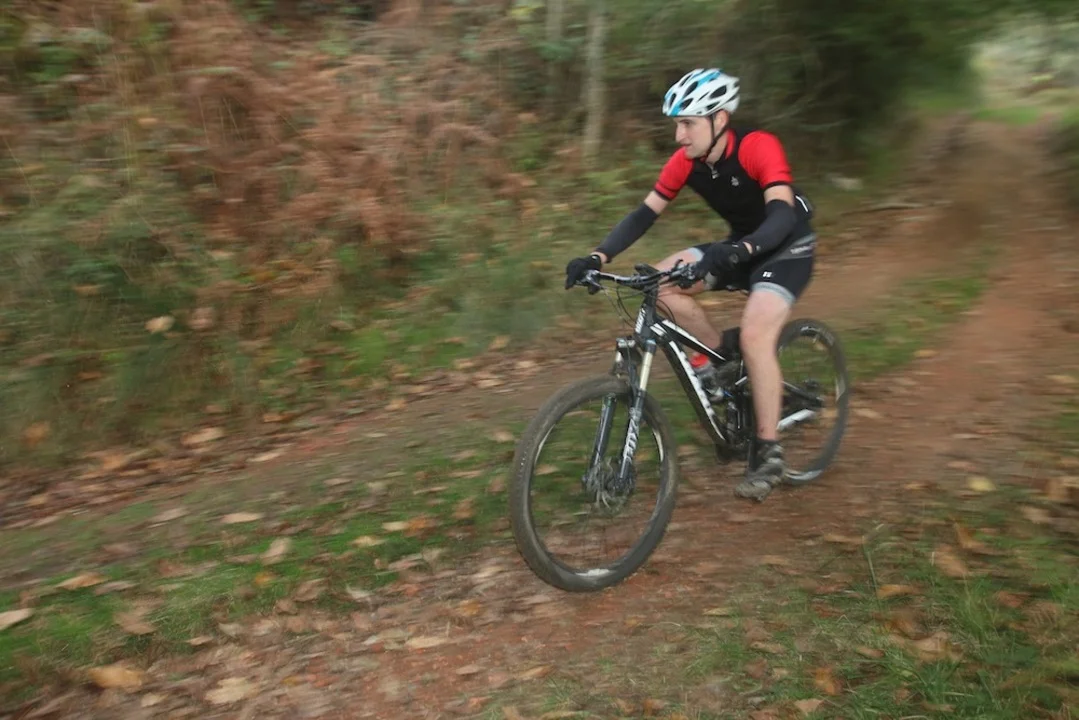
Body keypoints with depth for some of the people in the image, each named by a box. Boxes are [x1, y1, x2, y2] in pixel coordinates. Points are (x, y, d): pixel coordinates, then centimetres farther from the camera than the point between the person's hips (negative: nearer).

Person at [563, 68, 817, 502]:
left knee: (755, 335, -30)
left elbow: (782, 214, -39)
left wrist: (739, 250, -58)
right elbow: (645, 213, -13)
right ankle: (721, 351, 6)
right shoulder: (686, 161, -11)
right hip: (740, 248, 6)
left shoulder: (758, 147, -27)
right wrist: (597, 257, -27)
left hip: (787, 249, -6)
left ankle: (769, 454, -15)